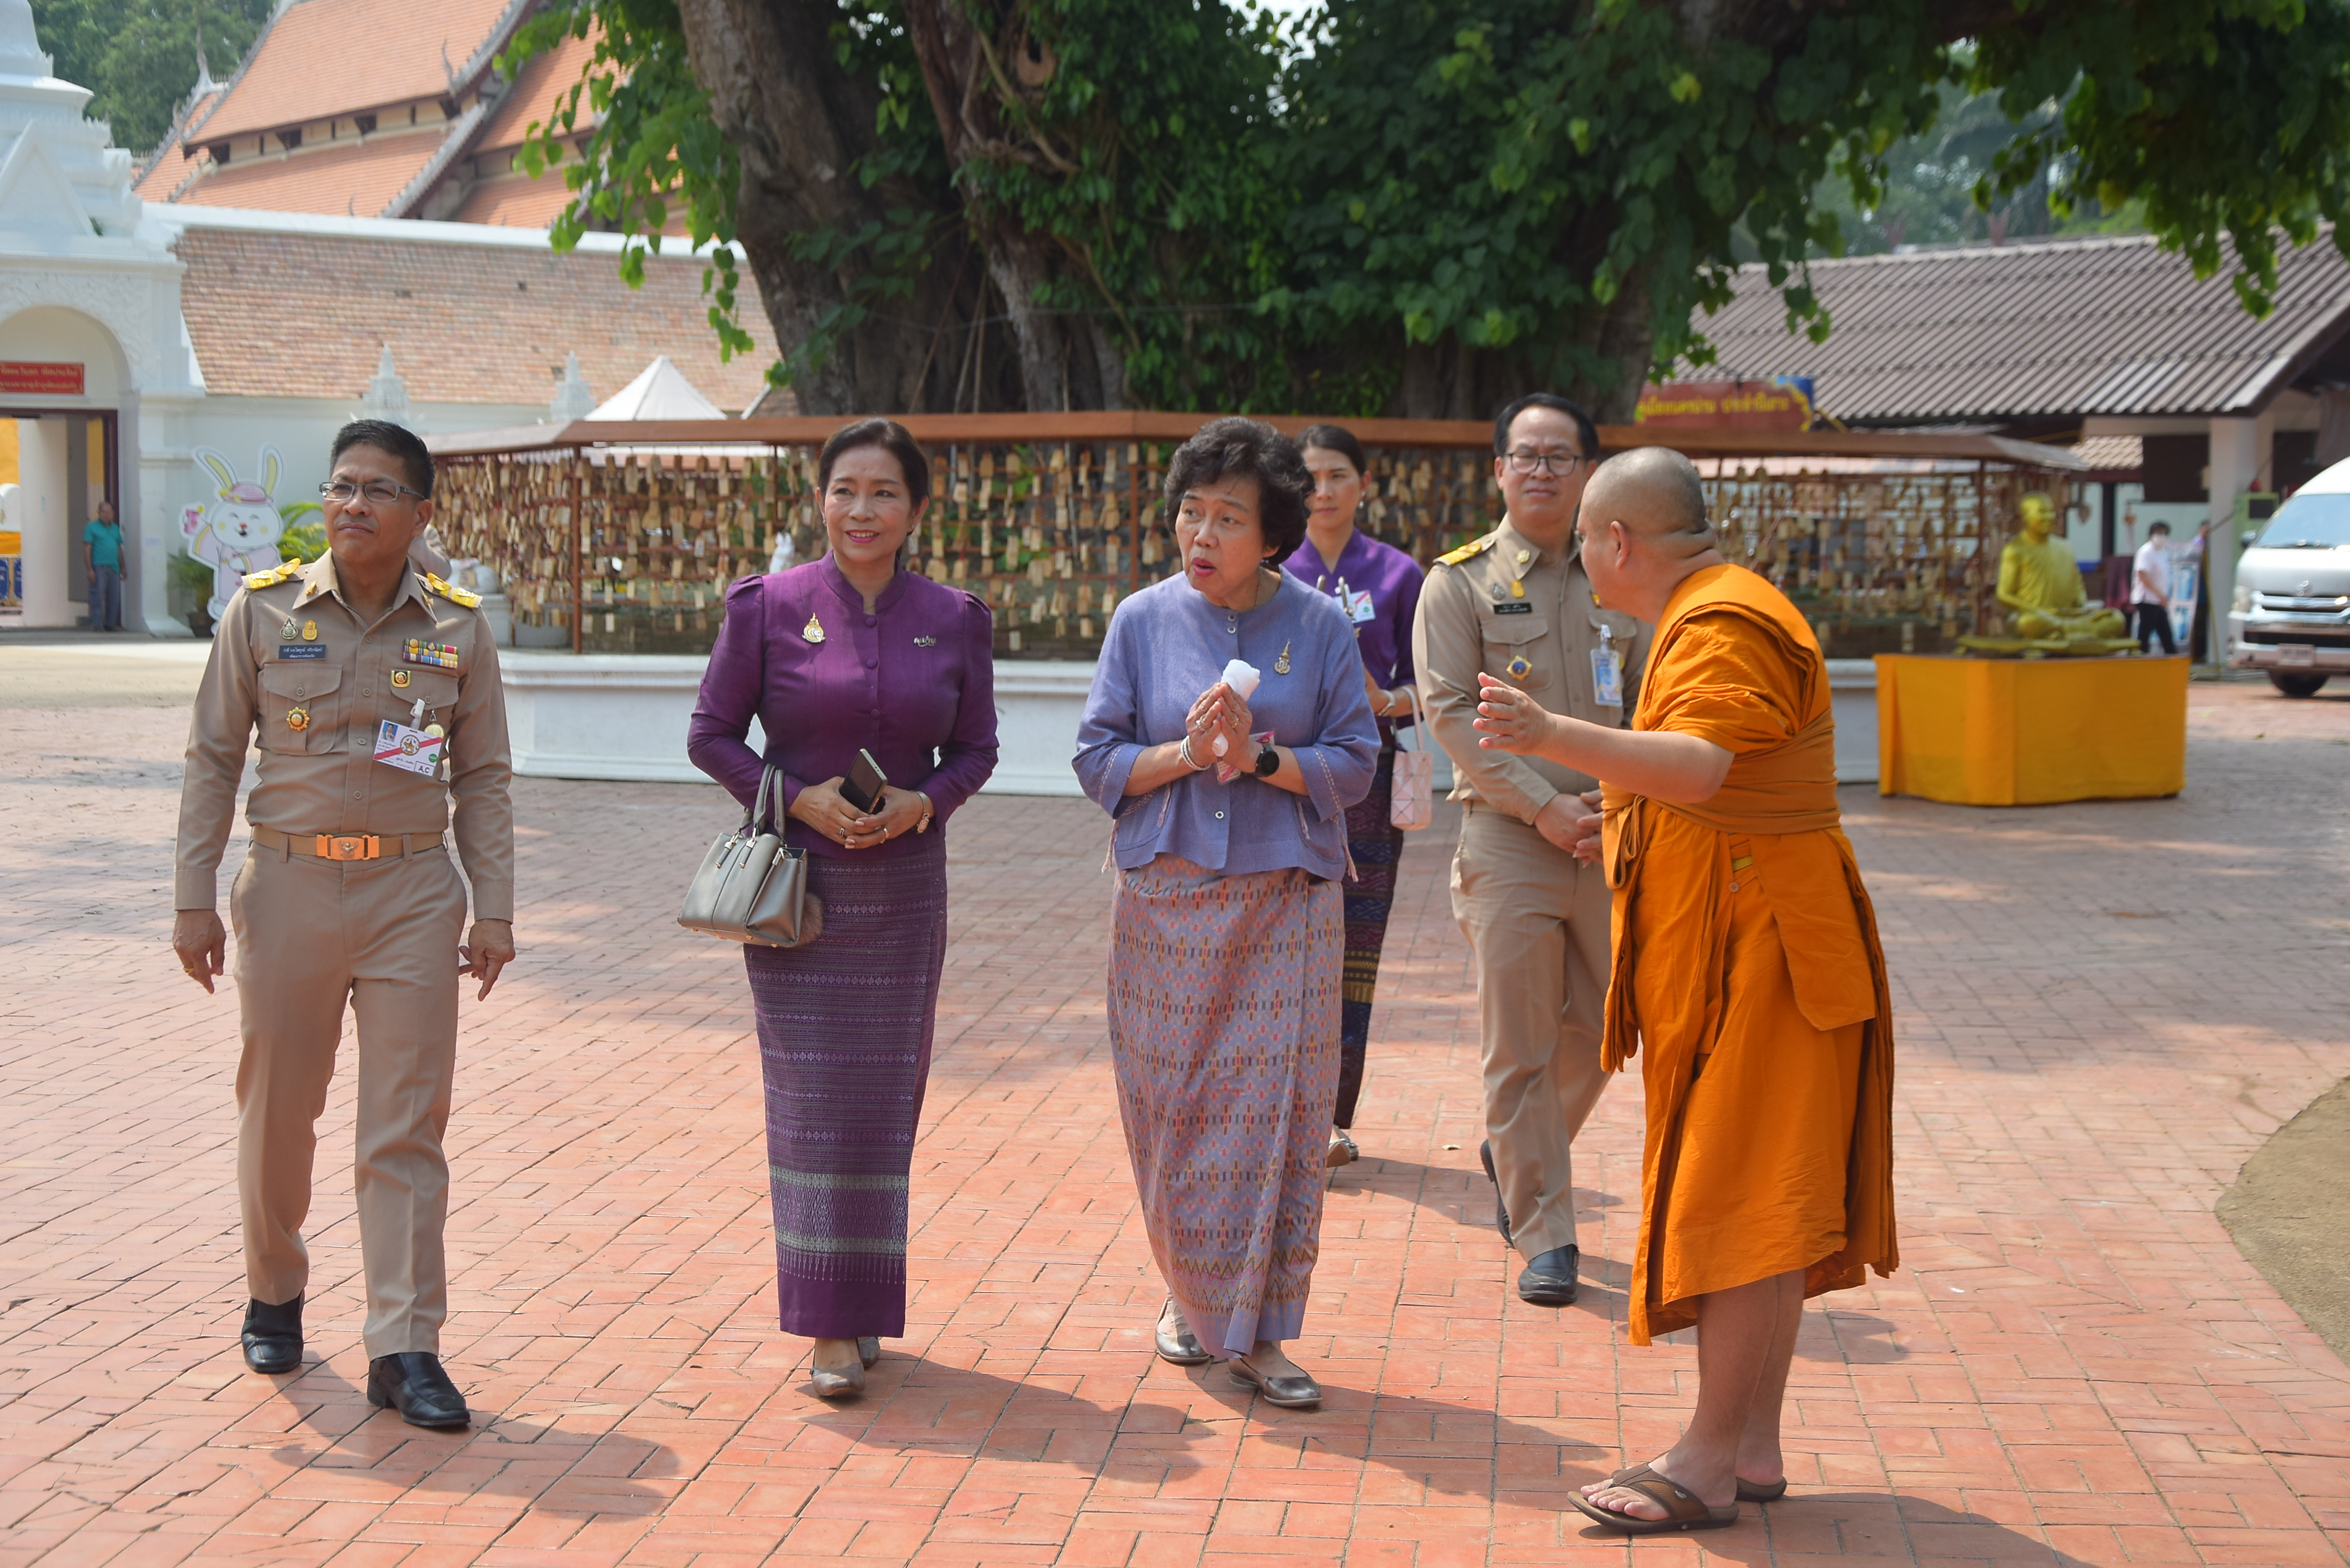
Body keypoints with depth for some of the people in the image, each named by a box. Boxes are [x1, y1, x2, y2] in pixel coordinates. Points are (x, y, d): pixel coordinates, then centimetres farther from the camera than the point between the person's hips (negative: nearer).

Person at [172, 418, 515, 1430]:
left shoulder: (458, 628, 2)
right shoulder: (263, 610, 0)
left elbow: (483, 779, 6)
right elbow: (212, 761, 3)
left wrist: (494, 910, 0)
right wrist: (194, 899, -1)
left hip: (414, 895, 0)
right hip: (290, 889, 0)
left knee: (407, 1127, -1)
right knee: (276, 1114, 11)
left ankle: (404, 1349, 3)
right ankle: (275, 1296, 35)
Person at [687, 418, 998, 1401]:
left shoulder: (955, 620, 3)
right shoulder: (769, 607, -3)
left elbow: (976, 747, 10)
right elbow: (711, 734, 1)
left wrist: (923, 802, -9)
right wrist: (795, 797, -13)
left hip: (904, 881, 2)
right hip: (796, 877, -2)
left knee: (885, 1093, 7)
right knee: (810, 1093, -4)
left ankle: (866, 1301, 22)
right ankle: (829, 1327, 3)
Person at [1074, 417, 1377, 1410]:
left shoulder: (1319, 627, 0)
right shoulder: (1143, 621, 3)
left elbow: (1353, 765, -1)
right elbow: (1097, 762, 2)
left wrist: (1261, 757, -17)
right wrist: (1183, 753, -15)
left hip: (1285, 902, -1)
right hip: (1163, 898, 1)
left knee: (1276, 1112, -3)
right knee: (1171, 1110, 7)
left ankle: (1258, 1334, 7)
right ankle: (1189, 1296, 29)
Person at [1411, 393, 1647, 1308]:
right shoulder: (1462, 580, 0)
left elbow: (1648, 702, 14)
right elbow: (1449, 710, -7)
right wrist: (1543, 805, -14)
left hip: (1608, 837, 4)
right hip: (1508, 835, -4)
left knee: (1599, 1030, 9)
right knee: (1520, 1044, -3)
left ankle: (1516, 1154, 36)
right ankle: (1544, 1235, 6)